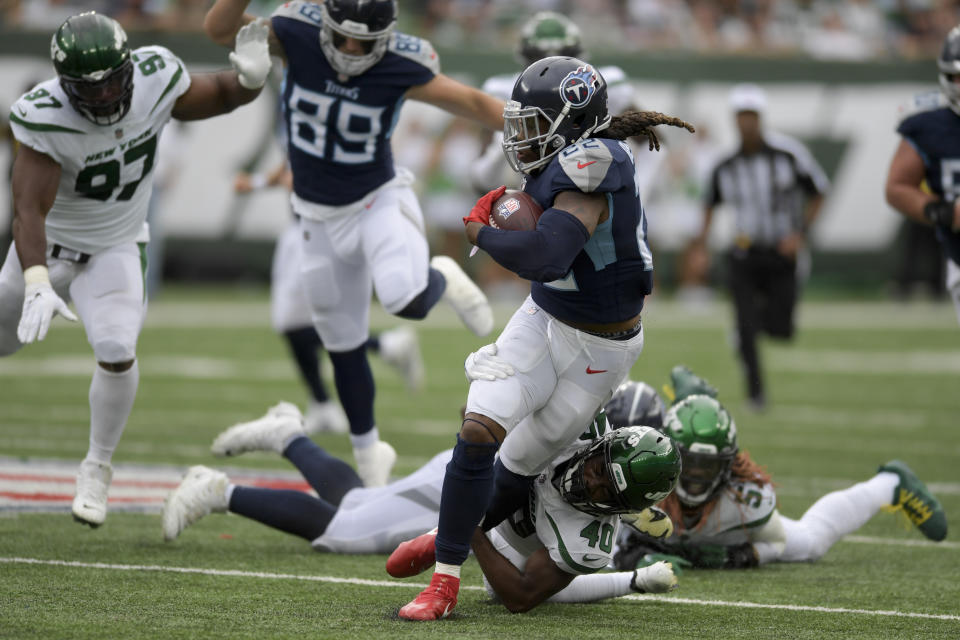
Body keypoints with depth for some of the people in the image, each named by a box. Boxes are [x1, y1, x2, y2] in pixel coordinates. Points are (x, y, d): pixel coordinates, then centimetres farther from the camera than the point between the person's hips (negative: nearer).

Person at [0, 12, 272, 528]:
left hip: (115, 248, 1)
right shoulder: (45, 119, -33)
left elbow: (218, 97, -2)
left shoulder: (155, 78, -22)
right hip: (47, 247, -1)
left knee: (117, 354, -21)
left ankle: (96, 470, 0)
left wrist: (250, 77, -25)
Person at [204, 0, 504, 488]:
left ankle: (441, 280, 7)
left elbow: (475, 104, -12)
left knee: (407, 300, -31)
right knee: (344, 348, 12)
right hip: (321, 218, 3)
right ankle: (368, 452, 34)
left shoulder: (401, 67, -20)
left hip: (379, 201, -3)